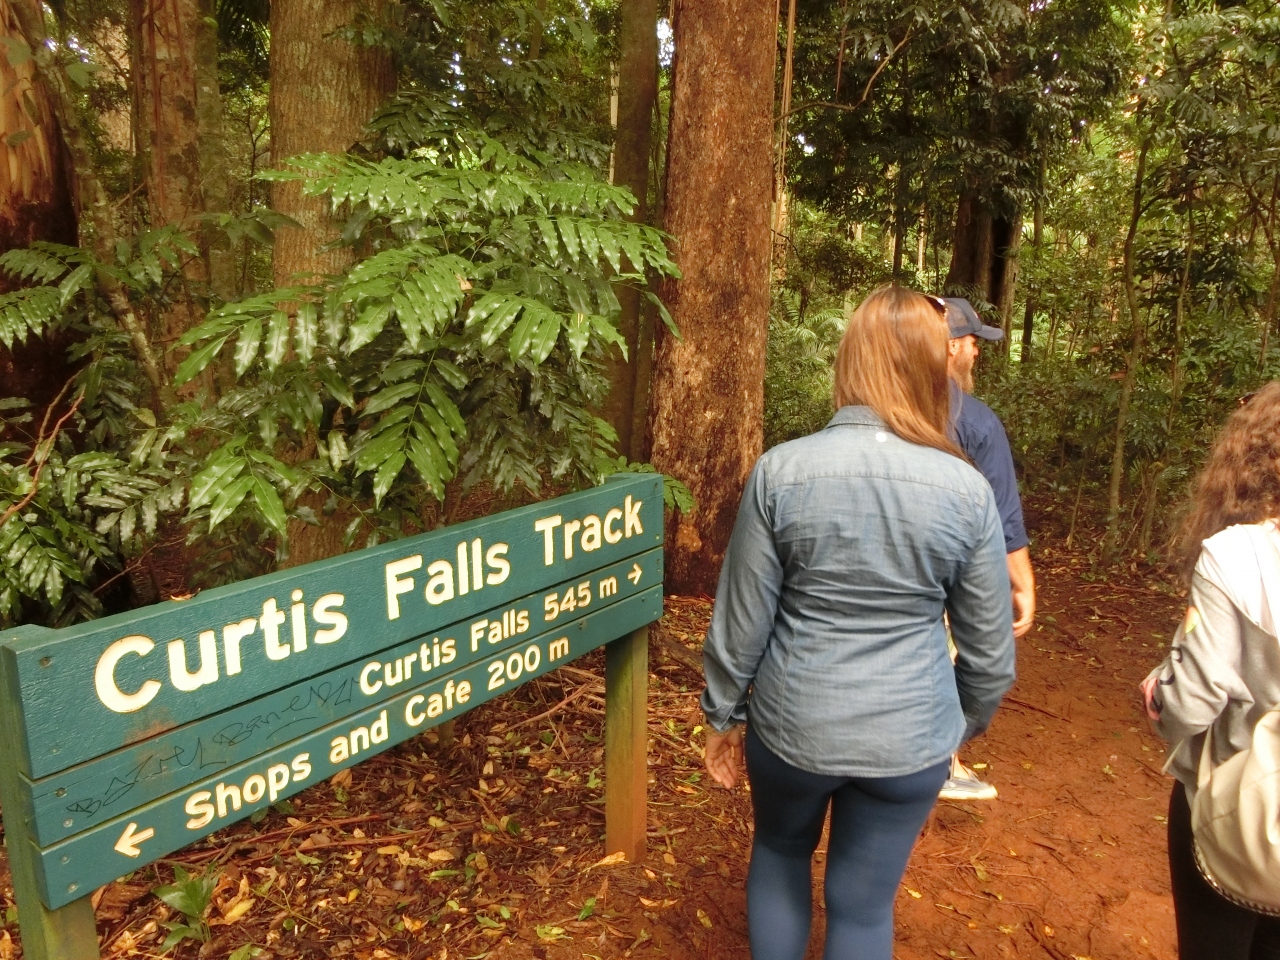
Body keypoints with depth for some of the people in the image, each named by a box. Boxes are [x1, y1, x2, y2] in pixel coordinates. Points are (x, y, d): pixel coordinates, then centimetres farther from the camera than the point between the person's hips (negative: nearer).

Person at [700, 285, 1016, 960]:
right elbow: (990, 647, -2)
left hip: (792, 724, 0)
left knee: (779, 850, 29)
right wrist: (968, 721, 17)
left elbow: (740, 619, -8)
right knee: (865, 905, 20)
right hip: (910, 739, 1)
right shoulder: (966, 489, -12)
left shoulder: (780, 470, -15)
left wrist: (722, 714, 8)